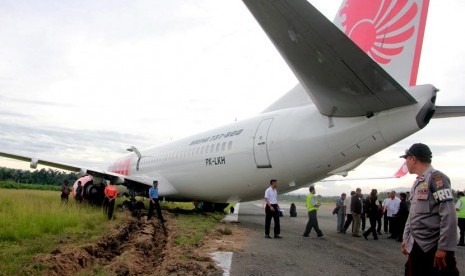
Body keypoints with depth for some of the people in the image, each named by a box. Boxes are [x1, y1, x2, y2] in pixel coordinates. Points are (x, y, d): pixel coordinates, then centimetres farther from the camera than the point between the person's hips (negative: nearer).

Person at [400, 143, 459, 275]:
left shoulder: (436, 177, -12)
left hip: (435, 248, -8)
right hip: (416, 247, 8)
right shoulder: (417, 183, 14)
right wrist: (405, 238, 16)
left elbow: (449, 215, -19)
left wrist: (443, 247, -20)